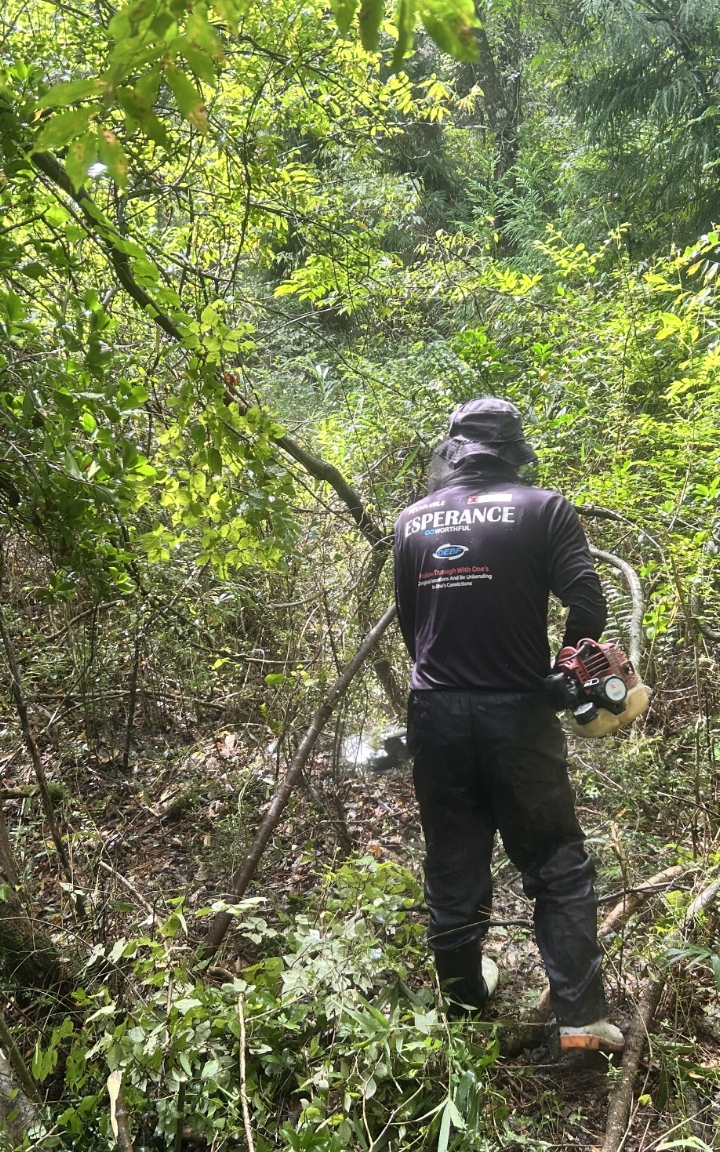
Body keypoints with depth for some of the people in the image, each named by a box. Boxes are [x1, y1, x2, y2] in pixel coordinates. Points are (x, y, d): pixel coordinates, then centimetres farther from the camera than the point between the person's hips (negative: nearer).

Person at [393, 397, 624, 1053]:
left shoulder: (413, 519, 5)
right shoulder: (542, 509, -7)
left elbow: (408, 619, 11)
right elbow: (589, 608, -12)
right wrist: (560, 676, 5)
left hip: (435, 712, 4)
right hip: (516, 714, -3)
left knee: (453, 862, 16)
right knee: (559, 867, 11)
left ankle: (463, 995, 33)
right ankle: (581, 1016, 13)